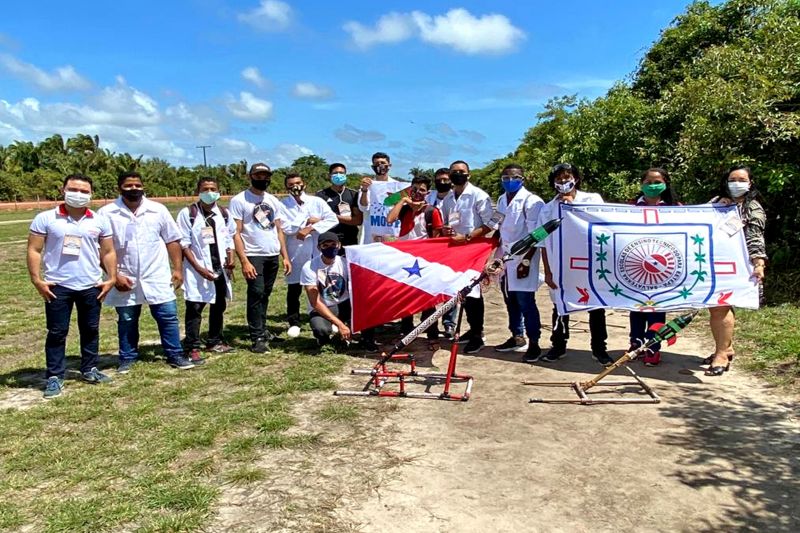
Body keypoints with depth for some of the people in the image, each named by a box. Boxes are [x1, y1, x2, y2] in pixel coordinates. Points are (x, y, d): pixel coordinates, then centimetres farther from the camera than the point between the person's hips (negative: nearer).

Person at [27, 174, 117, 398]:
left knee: (90, 329, 12)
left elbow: (108, 252, 9)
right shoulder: (45, 219, -3)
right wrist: (36, 279, -9)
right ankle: (55, 376, 13)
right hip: (57, 286, -2)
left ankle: (89, 369, 26)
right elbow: (34, 250, -2)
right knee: (57, 332, 4)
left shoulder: (99, 221, 4)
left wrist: (112, 278, 1)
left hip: (91, 286, 3)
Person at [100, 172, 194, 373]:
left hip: (157, 277, 1)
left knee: (168, 316, 2)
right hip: (124, 279, -1)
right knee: (126, 321, 12)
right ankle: (127, 359, 26)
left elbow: (172, 241, 4)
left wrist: (178, 269, -2)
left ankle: (175, 356, 14)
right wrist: (114, 275, -10)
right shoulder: (107, 213, -4)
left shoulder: (158, 210, 0)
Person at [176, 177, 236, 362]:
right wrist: (199, 268, -14)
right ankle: (192, 348, 2)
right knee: (195, 308, -4)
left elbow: (230, 238, 13)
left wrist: (231, 258, -3)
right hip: (198, 270, -5)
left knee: (219, 306, 14)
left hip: (220, 268, 5)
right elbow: (184, 244, -9)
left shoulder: (223, 213, 7)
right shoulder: (188, 213, -8)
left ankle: (214, 341, 28)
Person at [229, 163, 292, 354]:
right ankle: (257, 338, -3)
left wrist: (285, 256, 7)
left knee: (265, 294, 12)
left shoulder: (274, 201, 13)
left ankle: (261, 329, 23)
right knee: (256, 294, -8)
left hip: (273, 256, 5)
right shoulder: (239, 200, -5)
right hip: (254, 256, -5)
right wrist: (244, 261, -17)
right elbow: (236, 233, -9)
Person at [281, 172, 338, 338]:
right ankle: (294, 323, 17)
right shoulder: (282, 205, 3)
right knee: (294, 288, 4)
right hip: (295, 253, -1)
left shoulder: (317, 201, 5)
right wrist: (307, 221, -10)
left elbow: (333, 219, -7)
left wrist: (311, 228, -15)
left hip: (318, 250, 1)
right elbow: (285, 227, -12)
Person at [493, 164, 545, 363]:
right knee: (511, 301, 14)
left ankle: (533, 344, 5)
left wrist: (526, 260, -19)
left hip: (522, 259, -7)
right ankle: (517, 337, 27)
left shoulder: (531, 201, -12)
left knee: (526, 303, -5)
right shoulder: (501, 200, 11)